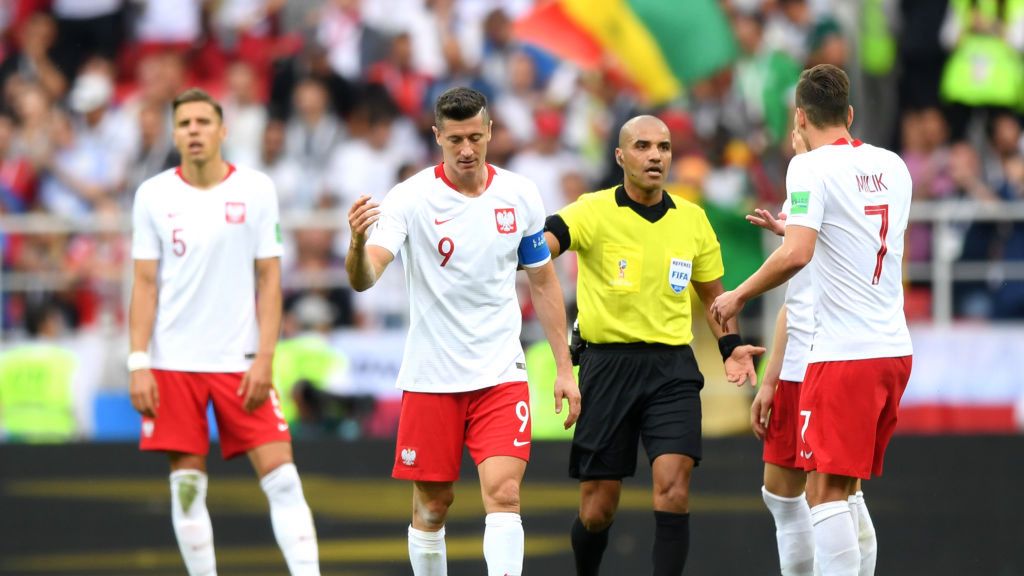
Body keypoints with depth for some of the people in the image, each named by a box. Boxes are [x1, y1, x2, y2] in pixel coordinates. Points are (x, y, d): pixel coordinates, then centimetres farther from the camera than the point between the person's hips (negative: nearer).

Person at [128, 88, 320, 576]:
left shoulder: (255, 190, 1)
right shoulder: (154, 196, 3)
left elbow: (269, 278, 1)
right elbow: (145, 284, 4)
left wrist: (264, 358, -8)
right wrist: (139, 364, -4)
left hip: (241, 361, -1)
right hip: (173, 364, 1)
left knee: (280, 475, -8)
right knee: (186, 483, 1)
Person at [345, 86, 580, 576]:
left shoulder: (520, 196, 1)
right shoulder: (411, 198, -10)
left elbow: (543, 283, 13)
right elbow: (364, 278, -23)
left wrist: (564, 368, 10)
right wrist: (359, 242, -46)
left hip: (501, 373, 1)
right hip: (431, 378, -1)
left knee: (503, 493, -14)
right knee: (431, 505, 6)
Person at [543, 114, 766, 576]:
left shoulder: (691, 219, 7)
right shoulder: (593, 212, -5)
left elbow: (713, 294, 21)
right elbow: (540, 245, -25)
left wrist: (731, 347, 7)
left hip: (672, 369, 2)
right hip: (608, 365, -2)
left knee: (673, 491, -16)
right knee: (598, 508, 5)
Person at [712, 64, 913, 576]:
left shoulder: (812, 167, -8)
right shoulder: (891, 166, 13)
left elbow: (797, 254, -19)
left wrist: (738, 296, -6)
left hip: (844, 353, -7)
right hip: (895, 347, 7)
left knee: (825, 491, -7)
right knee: (844, 489, 13)